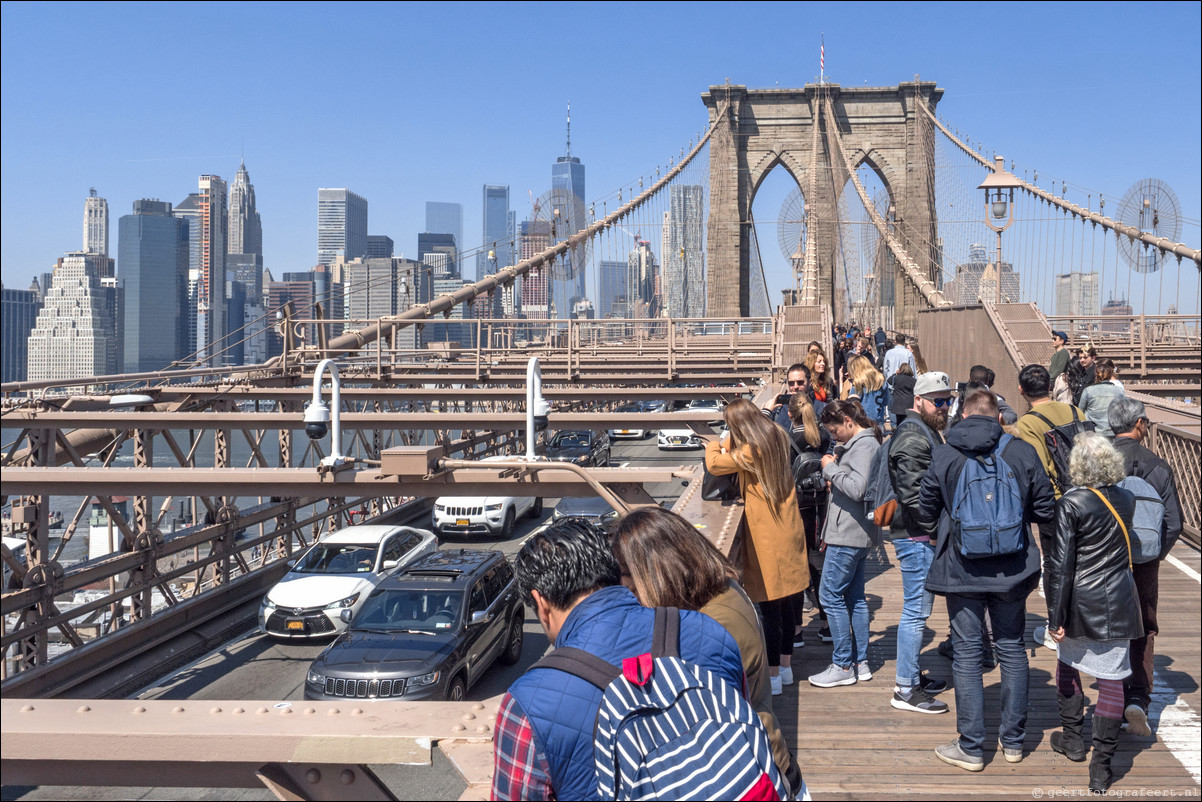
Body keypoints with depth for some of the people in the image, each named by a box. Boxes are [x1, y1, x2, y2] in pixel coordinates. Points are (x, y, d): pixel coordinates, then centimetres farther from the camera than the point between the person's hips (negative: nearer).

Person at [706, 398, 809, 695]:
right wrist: (726, 445, 19)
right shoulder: (778, 438, 4)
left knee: (769, 606, -2)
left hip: (767, 534, -9)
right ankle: (786, 665, 26)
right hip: (788, 529, 9)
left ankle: (773, 675, 4)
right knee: (784, 602, 16)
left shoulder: (750, 451, -20)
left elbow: (714, 465, -8)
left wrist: (713, 447, 11)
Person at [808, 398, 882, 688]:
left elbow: (857, 488, -26)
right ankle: (860, 662, 21)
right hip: (856, 533, 11)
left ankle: (843, 666, 0)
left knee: (830, 595, -6)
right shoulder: (860, 442, 16)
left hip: (849, 534, -11)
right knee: (854, 597, 14)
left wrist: (831, 468, -16)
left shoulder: (864, 445, -16)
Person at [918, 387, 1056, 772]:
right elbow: (1046, 510, -1)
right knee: (1012, 648, 15)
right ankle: (1013, 741, 24)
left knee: (967, 654, 5)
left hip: (961, 570, -2)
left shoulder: (943, 455, -8)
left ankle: (971, 748, 9)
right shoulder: (1022, 452, -6)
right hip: (1012, 568, 2)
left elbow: (926, 512, -2)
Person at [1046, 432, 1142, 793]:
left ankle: (1072, 738, 33)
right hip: (1117, 604, 3)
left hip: (1080, 603, -3)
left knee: (1067, 664, 22)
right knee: (1111, 679, 3)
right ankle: (1101, 766, 3)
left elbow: (1060, 564, -14)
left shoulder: (1071, 503, -14)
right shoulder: (1126, 500, 1)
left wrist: (1055, 616, -10)